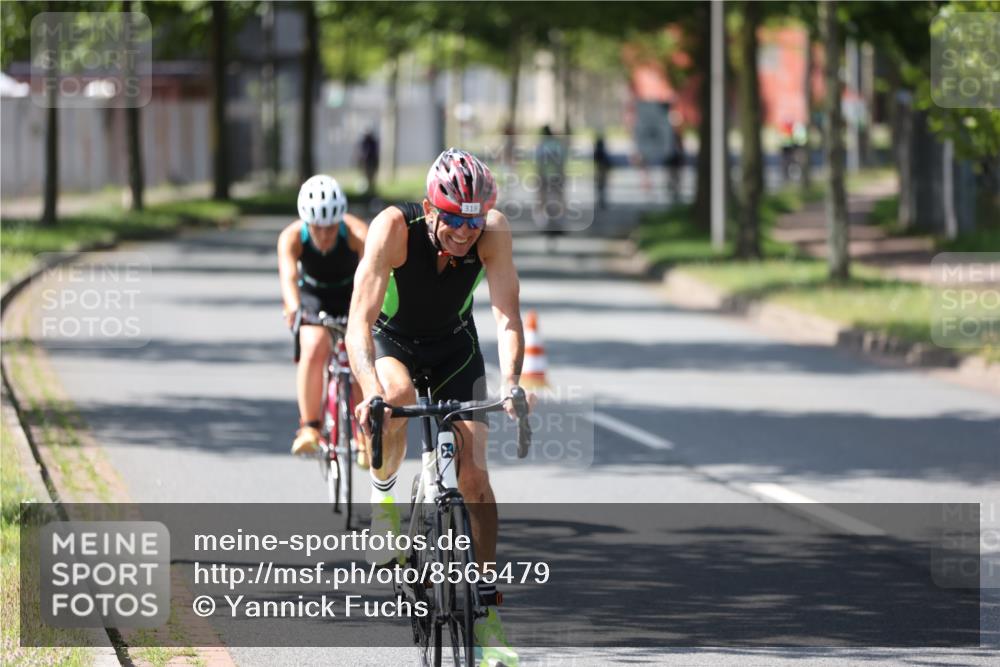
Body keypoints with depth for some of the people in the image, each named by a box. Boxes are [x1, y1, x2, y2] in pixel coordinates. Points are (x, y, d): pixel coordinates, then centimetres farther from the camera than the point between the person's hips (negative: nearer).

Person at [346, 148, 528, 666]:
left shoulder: (492, 230, -28)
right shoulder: (394, 227, -34)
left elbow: (507, 315, -30)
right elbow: (360, 319, -38)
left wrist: (510, 382, -46)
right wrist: (370, 391, -53)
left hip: (454, 344, 2)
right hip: (392, 340, -2)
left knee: (473, 472, -9)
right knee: (396, 396, -37)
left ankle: (487, 607, 0)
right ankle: (383, 492, -9)